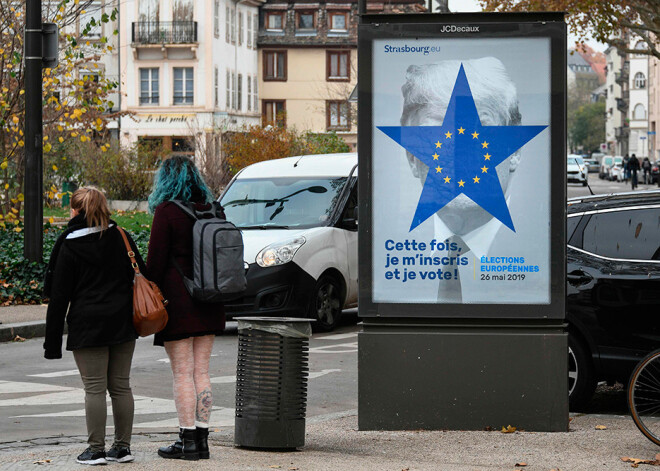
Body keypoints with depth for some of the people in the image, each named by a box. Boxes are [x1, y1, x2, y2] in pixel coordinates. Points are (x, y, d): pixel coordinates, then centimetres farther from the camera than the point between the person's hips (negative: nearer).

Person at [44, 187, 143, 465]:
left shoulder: (68, 247, -6)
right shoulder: (120, 238, 5)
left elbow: (58, 296, -5)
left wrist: (53, 341, -1)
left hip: (87, 327, -4)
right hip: (123, 326, 4)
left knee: (94, 388, -1)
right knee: (120, 386, 10)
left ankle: (96, 450, 1)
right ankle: (122, 447, 14)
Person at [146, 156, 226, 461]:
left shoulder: (167, 211, -9)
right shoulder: (209, 211, 9)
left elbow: (156, 261, -11)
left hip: (178, 299, -6)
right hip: (207, 302, 6)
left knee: (182, 373, -3)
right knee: (201, 372, 10)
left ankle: (188, 440, -2)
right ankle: (202, 438, 12)